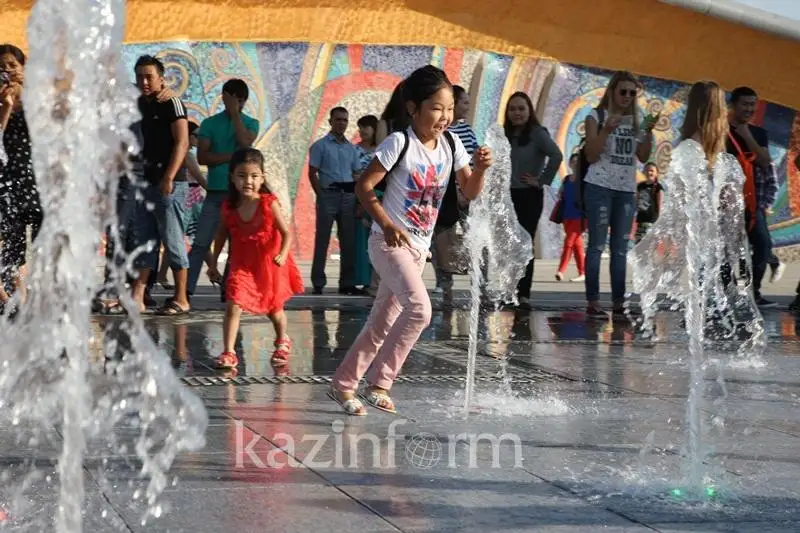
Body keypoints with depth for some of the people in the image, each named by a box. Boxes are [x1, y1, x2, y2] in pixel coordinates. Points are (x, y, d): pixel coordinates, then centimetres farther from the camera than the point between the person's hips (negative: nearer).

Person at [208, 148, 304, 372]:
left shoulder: (269, 204, -18)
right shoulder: (229, 207, -9)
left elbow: (286, 232, -15)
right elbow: (222, 234, 8)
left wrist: (283, 254, -32)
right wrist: (214, 262, 12)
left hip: (269, 265, -1)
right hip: (242, 265, 1)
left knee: (274, 309, 17)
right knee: (233, 307, -15)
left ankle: (283, 341, 45)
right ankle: (228, 353, -11)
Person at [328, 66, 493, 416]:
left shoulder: (451, 144, 3)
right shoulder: (399, 143, -14)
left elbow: (469, 192, 6)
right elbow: (364, 186, -13)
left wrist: (479, 169, -15)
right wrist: (387, 224, -22)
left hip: (419, 247, 7)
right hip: (390, 242, -7)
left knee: (382, 324, 12)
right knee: (419, 308, -25)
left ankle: (342, 384, 25)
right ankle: (379, 383, -13)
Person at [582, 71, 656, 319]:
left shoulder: (635, 120, 11)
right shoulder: (597, 116, -2)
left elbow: (643, 157, 7)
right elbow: (591, 156, -7)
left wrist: (648, 131, -6)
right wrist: (607, 129, -18)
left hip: (627, 189, 5)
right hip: (600, 187, -5)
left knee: (621, 248, 6)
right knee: (597, 245, -6)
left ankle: (619, 302, 8)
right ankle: (593, 302, -7)